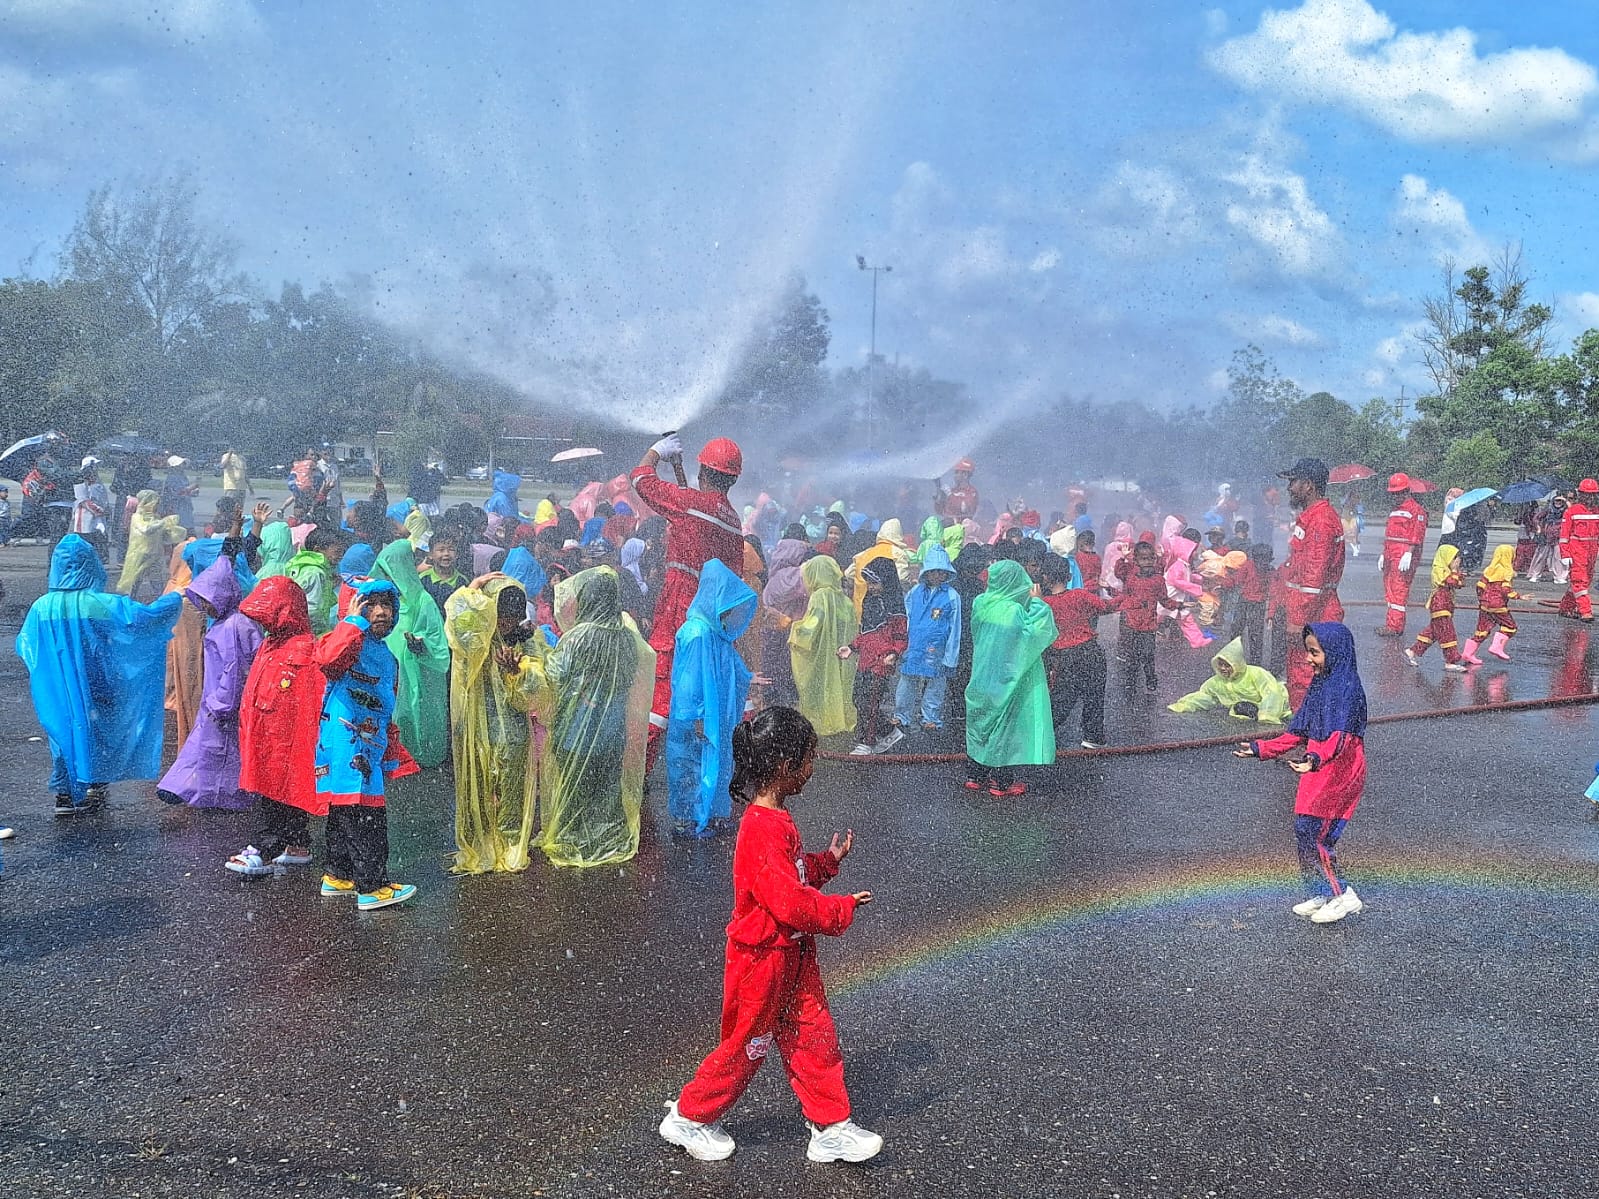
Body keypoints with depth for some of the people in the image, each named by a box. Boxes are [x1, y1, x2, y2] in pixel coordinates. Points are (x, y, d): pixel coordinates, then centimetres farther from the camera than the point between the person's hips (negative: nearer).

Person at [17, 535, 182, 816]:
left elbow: (24, 648, 0)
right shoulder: (102, 604, -19)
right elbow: (148, 616, -14)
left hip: (58, 693, 2)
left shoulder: (42, 607, -10)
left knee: (62, 730, 16)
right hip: (95, 691, -2)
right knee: (96, 730, 16)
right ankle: (95, 790, 24)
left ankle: (64, 795, 21)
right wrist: (175, 599, 2)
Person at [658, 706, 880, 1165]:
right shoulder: (763, 829, -29)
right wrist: (843, 909, -17)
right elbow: (789, 902, -29)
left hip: (792, 954, 9)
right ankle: (689, 1118, 28)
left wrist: (827, 860, 6)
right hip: (763, 959, -9)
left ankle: (832, 1128, 24)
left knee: (814, 1037, 13)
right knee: (745, 1047, 8)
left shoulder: (774, 820, 4)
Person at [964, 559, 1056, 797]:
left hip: (981, 677, 6)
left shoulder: (980, 603, -2)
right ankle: (1002, 782, 12)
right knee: (1004, 725, 5)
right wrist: (1036, 602, -19)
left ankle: (975, 776, 25)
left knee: (980, 722, 16)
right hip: (1006, 678, -6)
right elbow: (1037, 631, -30)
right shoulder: (1015, 610, -21)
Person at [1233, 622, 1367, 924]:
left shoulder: (1346, 688, -15)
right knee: (1314, 834, 11)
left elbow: (1341, 736, -28)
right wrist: (1261, 749, 15)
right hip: (1319, 773, 9)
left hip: (1338, 773, -9)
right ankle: (1322, 895, 22)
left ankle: (1343, 895, -2)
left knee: (1309, 831, -11)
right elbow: (1299, 732, 18)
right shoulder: (1320, 684, 13)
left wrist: (1316, 759, -45)